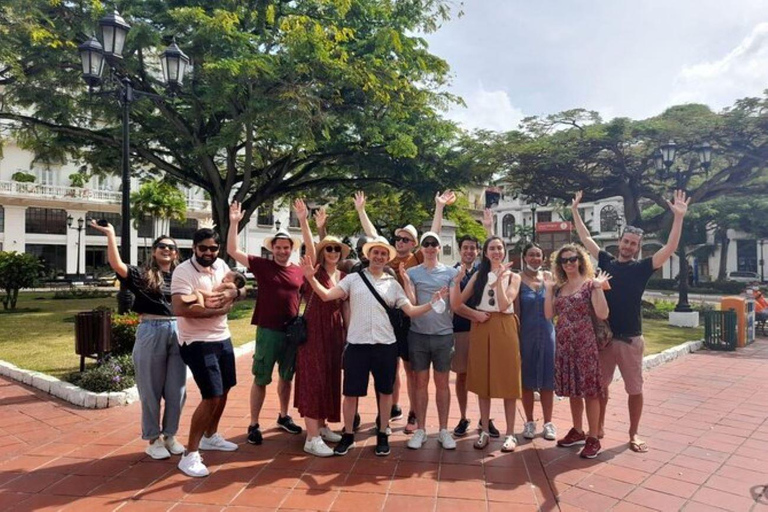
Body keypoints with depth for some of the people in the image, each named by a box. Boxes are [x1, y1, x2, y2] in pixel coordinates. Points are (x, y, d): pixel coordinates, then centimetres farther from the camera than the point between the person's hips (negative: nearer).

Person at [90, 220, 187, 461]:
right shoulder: (142, 275, 1)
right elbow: (116, 265, -15)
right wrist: (110, 234, -15)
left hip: (178, 333, 3)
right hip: (151, 333, -3)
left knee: (176, 390, 9)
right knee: (151, 390, 8)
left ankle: (170, 435, 28)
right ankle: (153, 439, 23)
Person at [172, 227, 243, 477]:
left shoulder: (221, 265, 4)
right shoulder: (183, 271, -17)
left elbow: (242, 288, 12)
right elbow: (180, 308, -29)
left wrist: (232, 292, -13)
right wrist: (218, 310, -22)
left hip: (223, 338, 8)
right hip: (198, 343, -8)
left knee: (223, 390, 19)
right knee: (212, 396, -11)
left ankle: (210, 436, 41)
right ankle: (190, 455, 1)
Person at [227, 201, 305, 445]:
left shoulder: (300, 271, 3)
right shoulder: (262, 265, -3)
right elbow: (233, 251, -8)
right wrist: (234, 222, -14)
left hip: (293, 331, 3)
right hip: (268, 331, -3)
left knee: (286, 377, 18)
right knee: (261, 379, 4)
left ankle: (284, 416, 36)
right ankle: (254, 425, 16)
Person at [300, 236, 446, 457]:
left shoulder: (393, 284, 7)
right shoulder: (353, 278, 3)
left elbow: (411, 311, 3)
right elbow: (326, 295, -7)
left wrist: (432, 303, -11)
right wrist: (311, 278, -21)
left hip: (386, 345, 2)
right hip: (357, 344, -1)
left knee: (385, 391, 12)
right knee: (351, 392, 7)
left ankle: (382, 435, 30)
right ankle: (348, 435, 27)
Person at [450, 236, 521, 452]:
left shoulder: (513, 277, 4)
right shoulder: (478, 276, 8)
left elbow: (504, 305, -12)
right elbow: (456, 304, -2)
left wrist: (499, 279, -16)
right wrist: (458, 280, -14)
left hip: (504, 329, -2)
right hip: (480, 329, 2)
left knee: (507, 380, 1)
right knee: (482, 380, 7)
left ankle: (510, 433, 13)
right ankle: (484, 431, 20)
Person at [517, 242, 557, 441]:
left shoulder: (549, 277, 4)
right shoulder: (518, 279, -4)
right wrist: (516, 338, -7)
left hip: (547, 333, 2)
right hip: (525, 334, -2)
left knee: (547, 379, 8)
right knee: (527, 379, 7)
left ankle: (548, 423, 21)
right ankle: (529, 422, 21)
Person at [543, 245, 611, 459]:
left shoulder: (590, 284, -5)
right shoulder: (559, 288, 11)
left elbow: (603, 314, -15)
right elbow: (549, 314, 2)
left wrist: (598, 288, -19)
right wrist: (548, 289, 0)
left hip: (585, 344, -6)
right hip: (564, 345, 6)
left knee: (589, 390, -1)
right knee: (572, 389, 14)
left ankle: (593, 438, 9)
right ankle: (577, 431, 28)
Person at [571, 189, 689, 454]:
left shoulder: (642, 267, -1)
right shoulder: (607, 261, 5)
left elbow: (670, 248, -12)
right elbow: (586, 238, 11)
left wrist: (678, 216, -19)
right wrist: (575, 211, 13)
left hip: (630, 339, -2)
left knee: (635, 388, 7)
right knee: (600, 384, 12)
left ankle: (634, 434, 23)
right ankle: (599, 426, 28)